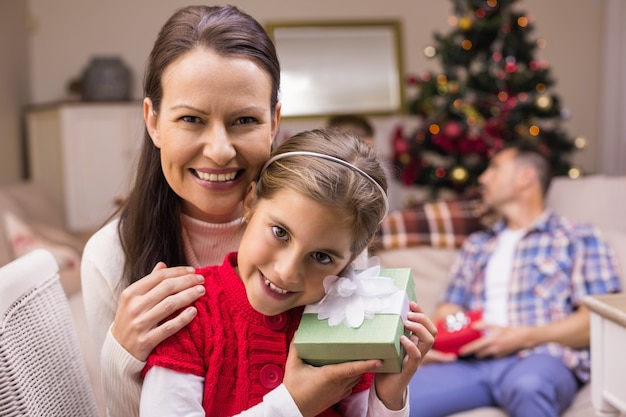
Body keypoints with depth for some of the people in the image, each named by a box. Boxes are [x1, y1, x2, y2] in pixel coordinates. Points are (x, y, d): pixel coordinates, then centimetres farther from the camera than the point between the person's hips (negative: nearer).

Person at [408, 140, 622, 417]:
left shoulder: (578, 238, 12)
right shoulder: (476, 245, 29)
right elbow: (449, 310, 21)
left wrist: (523, 337, -10)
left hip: (542, 359, -3)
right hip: (471, 362, 3)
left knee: (527, 384, -41)